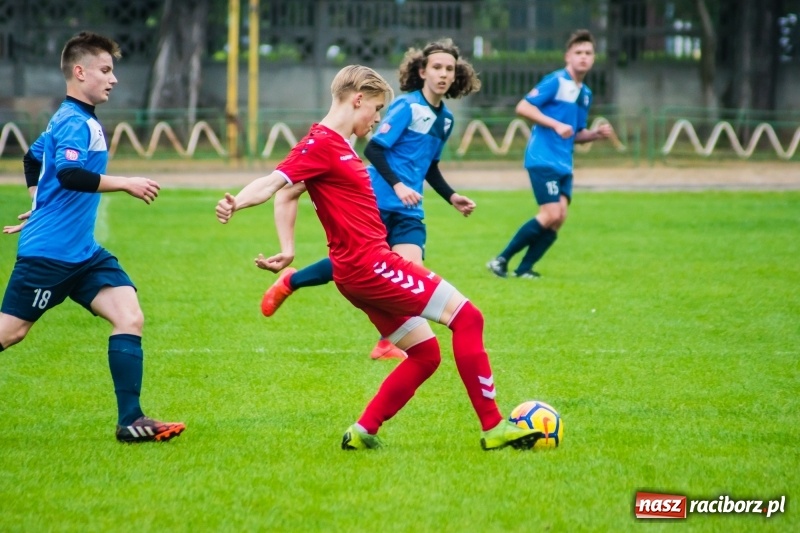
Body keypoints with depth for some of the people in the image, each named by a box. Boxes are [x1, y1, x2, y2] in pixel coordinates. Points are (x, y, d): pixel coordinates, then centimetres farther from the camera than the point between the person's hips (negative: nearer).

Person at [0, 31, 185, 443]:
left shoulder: (72, 120, 16)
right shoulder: (74, 123, -14)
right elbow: (69, 174, -32)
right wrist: (126, 184, -28)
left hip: (83, 253, 9)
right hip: (48, 252, -9)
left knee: (130, 317, -6)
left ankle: (130, 420, -11)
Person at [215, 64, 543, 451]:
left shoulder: (338, 144, 18)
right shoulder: (321, 144, -12)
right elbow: (273, 183, -24)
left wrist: (288, 252, 19)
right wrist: (235, 204, -42)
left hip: (360, 271, 11)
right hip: (369, 263, -11)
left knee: (425, 352, 12)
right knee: (466, 317, -11)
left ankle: (362, 433, 10)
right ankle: (493, 428, -10)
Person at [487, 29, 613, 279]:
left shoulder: (585, 93, 16)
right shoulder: (555, 81, -8)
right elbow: (523, 107, -15)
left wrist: (597, 133, 4)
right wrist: (556, 125, -22)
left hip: (563, 164, 8)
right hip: (543, 158, -8)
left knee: (558, 218, -3)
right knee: (550, 215, -15)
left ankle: (524, 268, 4)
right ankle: (501, 260, -6)